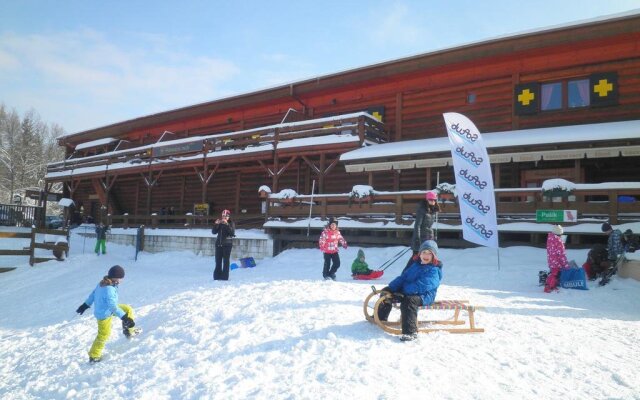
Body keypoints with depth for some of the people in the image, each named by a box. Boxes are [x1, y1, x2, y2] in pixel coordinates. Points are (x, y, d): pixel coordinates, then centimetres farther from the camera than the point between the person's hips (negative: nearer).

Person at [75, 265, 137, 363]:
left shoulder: (102, 283, -10)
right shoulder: (109, 289, -37)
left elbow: (93, 293, 6)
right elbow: (113, 307, -38)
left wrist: (86, 305, 21)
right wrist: (125, 317, -36)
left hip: (103, 309, 9)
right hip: (105, 315, -8)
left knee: (128, 309, 12)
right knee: (103, 336, 11)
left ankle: (129, 330, 24)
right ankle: (94, 356, 29)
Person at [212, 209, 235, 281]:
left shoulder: (231, 223, -1)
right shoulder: (219, 223, 9)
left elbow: (232, 233, -16)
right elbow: (214, 232, 3)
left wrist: (227, 224, -24)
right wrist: (216, 224, -11)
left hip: (227, 244, -4)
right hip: (218, 243, 4)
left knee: (226, 261, -4)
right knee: (218, 261, 6)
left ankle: (224, 277, -1)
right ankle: (217, 277, 13)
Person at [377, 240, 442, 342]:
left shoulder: (434, 270, -11)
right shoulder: (416, 265, 16)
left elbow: (421, 285, -25)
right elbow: (403, 277, 12)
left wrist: (403, 290, -29)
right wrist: (391, 288, -3)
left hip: (424, 296, -9)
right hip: (406, 292, 9)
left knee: (408, 300, -39)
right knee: (387, 292, 7)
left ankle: (411, 332, -39)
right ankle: (381, 317, 25)